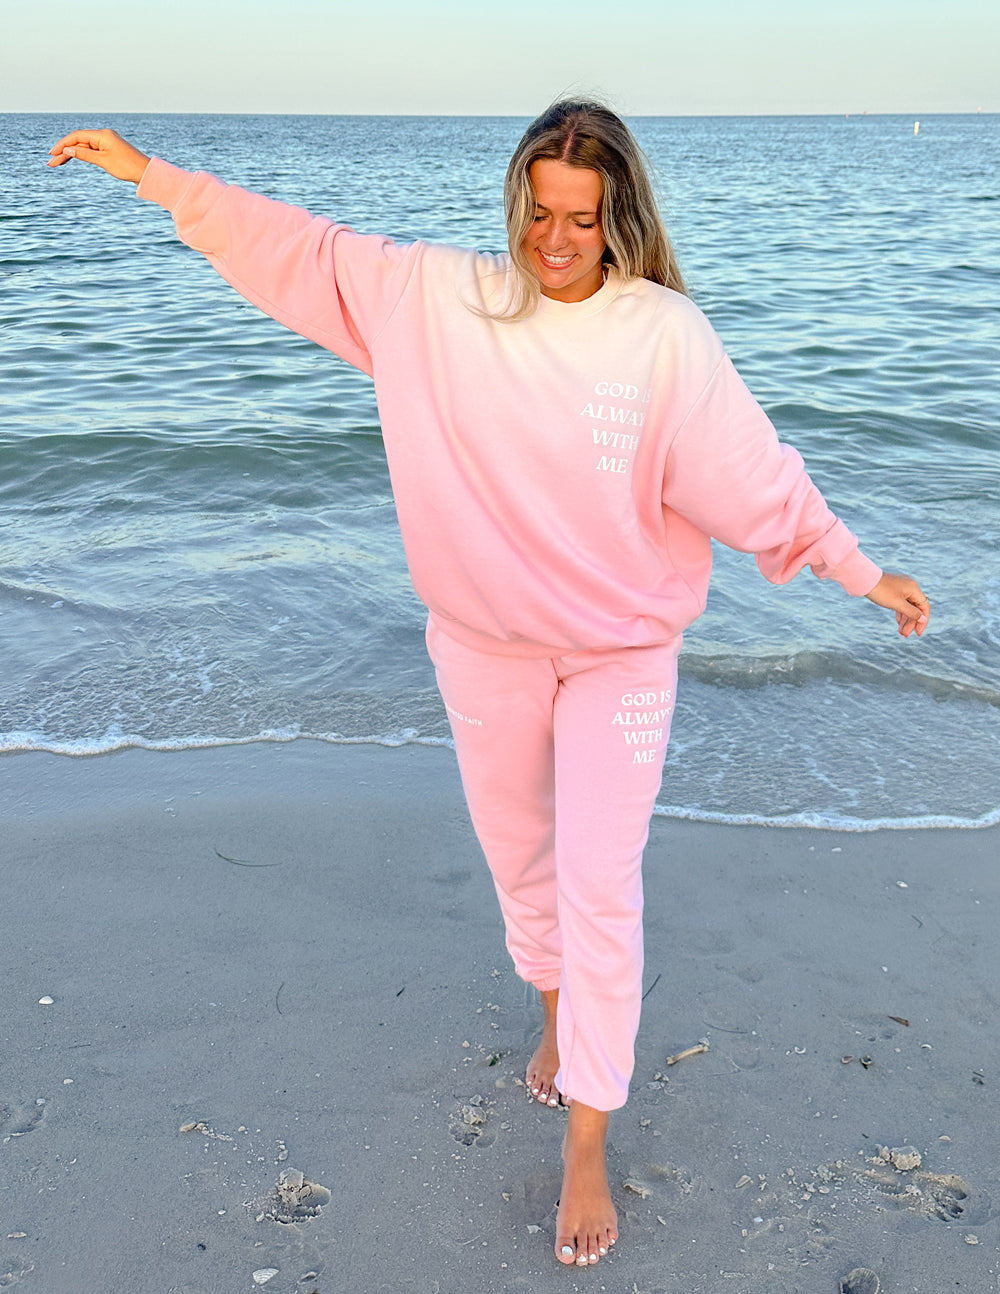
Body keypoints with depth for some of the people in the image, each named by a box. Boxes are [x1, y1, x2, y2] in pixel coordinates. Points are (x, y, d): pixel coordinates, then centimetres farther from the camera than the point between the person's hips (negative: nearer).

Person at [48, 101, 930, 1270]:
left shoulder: (665, 333, -13)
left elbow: (751, 473, -8)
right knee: (518, 855, 19)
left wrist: (865, 574, -5)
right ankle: (557, 1011, 49)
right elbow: (299, 250, -4)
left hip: (622, 652, -2)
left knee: (600, 888, -2)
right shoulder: (440, 298, -9)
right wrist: (145, 172, -2)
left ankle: (586, 1145, 13)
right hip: (485, 645, 3)